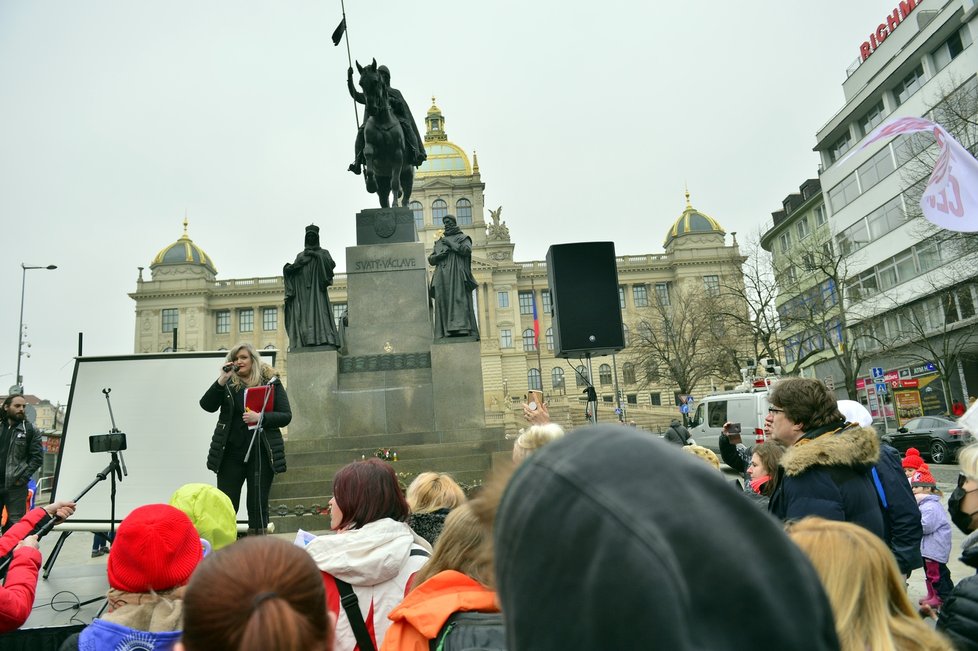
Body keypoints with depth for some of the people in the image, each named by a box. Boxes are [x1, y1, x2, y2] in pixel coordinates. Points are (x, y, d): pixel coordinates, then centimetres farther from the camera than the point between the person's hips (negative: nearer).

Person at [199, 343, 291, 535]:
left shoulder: (271, 382, 3)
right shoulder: (228, 383, 7)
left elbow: (286, 416, -2)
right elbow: (207, 405, -6)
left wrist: (260, 417, -17)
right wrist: (221, 380, -16)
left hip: (261, 453, -1)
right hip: (231, 452, 1)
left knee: (258, 504, 4)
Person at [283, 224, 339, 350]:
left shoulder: (323, 253, 14)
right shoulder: (300, 255, 24)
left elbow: (332, 265, -6)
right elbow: (292, 271, 17)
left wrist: (316, 255, -11)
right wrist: (288, 268, -5)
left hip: (316, 290, -3)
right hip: (301, 293, 4)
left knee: (318, 312, -17)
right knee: (302, 317, -8)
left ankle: (322, 340, -25)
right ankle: (303, 343, -13)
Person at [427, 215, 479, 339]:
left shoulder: (463, 238, 15)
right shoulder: (439, 242, 28)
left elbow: (467, 250, -6)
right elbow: (430, 259, 19)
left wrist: (451, 244, -3)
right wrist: (438, 255, -2)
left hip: (457, 274, -4)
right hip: (442, 276, 5)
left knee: (458, 299, -18)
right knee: (443, 302, -7)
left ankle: (461, 328, -28)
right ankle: (444, 332, -14)